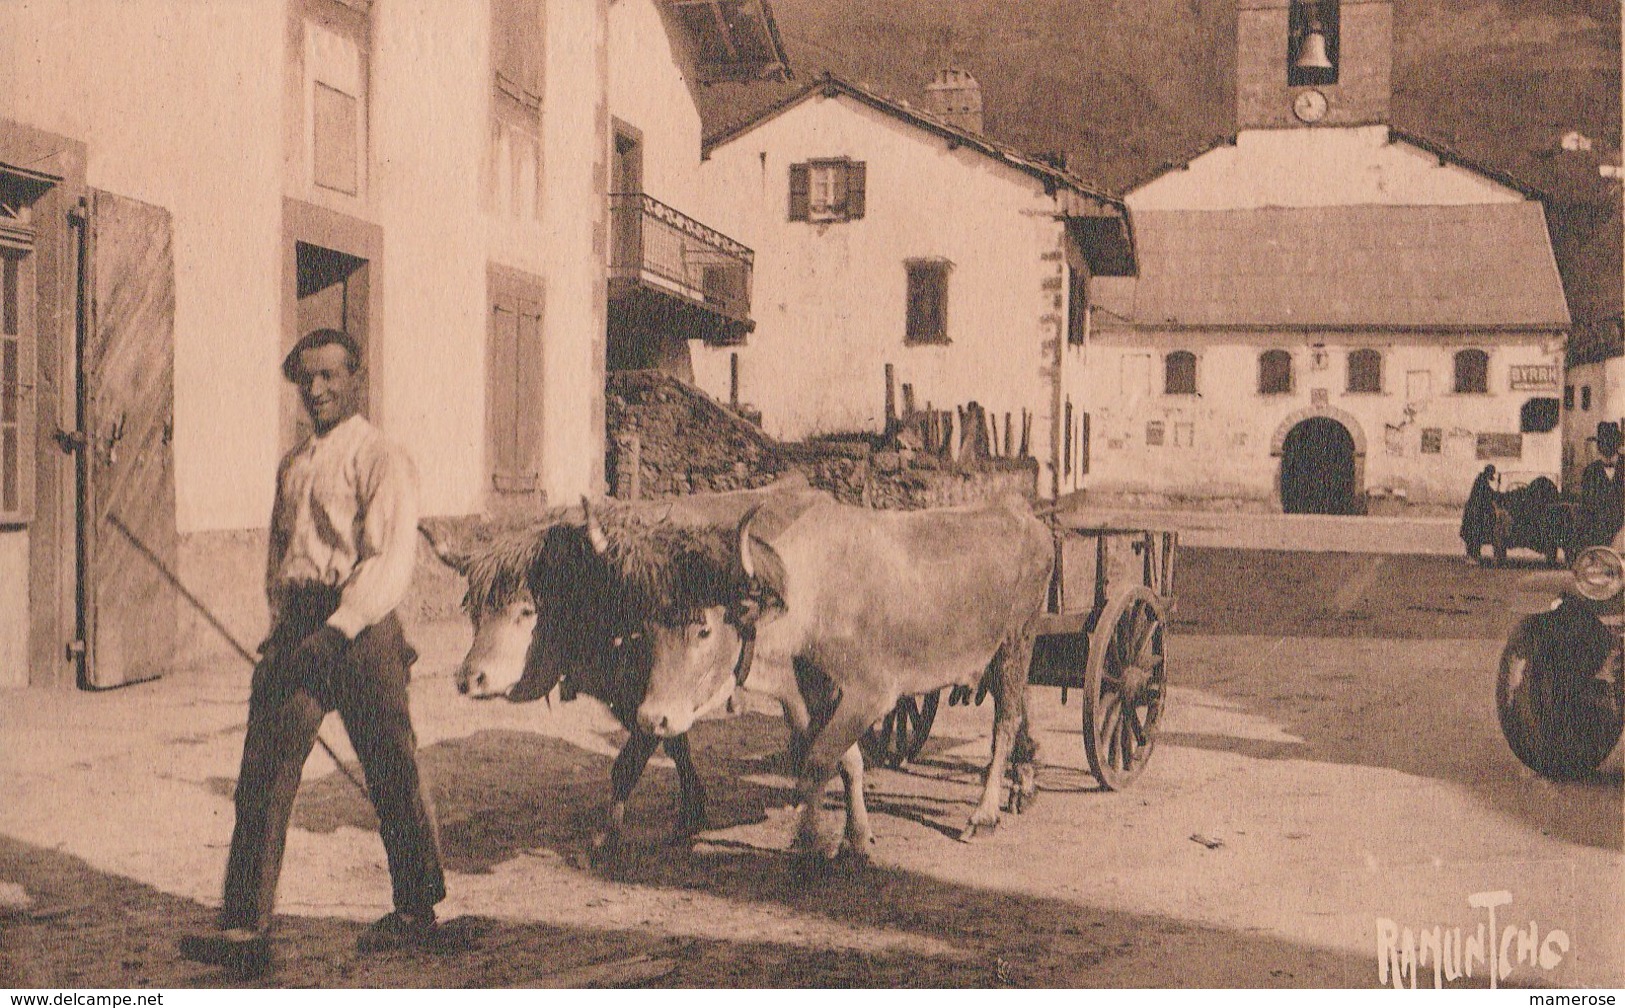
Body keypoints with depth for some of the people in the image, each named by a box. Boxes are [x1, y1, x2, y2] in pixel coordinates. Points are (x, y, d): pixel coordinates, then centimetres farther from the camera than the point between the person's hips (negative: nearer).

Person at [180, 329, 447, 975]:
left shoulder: (382, 460, -5)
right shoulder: (293, 466, 19)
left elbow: (390, 562, -15)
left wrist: (334, 631, -23)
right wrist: (283, 625, 8)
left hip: (360, 629, -6)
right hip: (297, 630, 7)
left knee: (392, 774, 4)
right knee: (262, 776, -3)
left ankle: (418, 912, 20)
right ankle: (246, 928, -2)